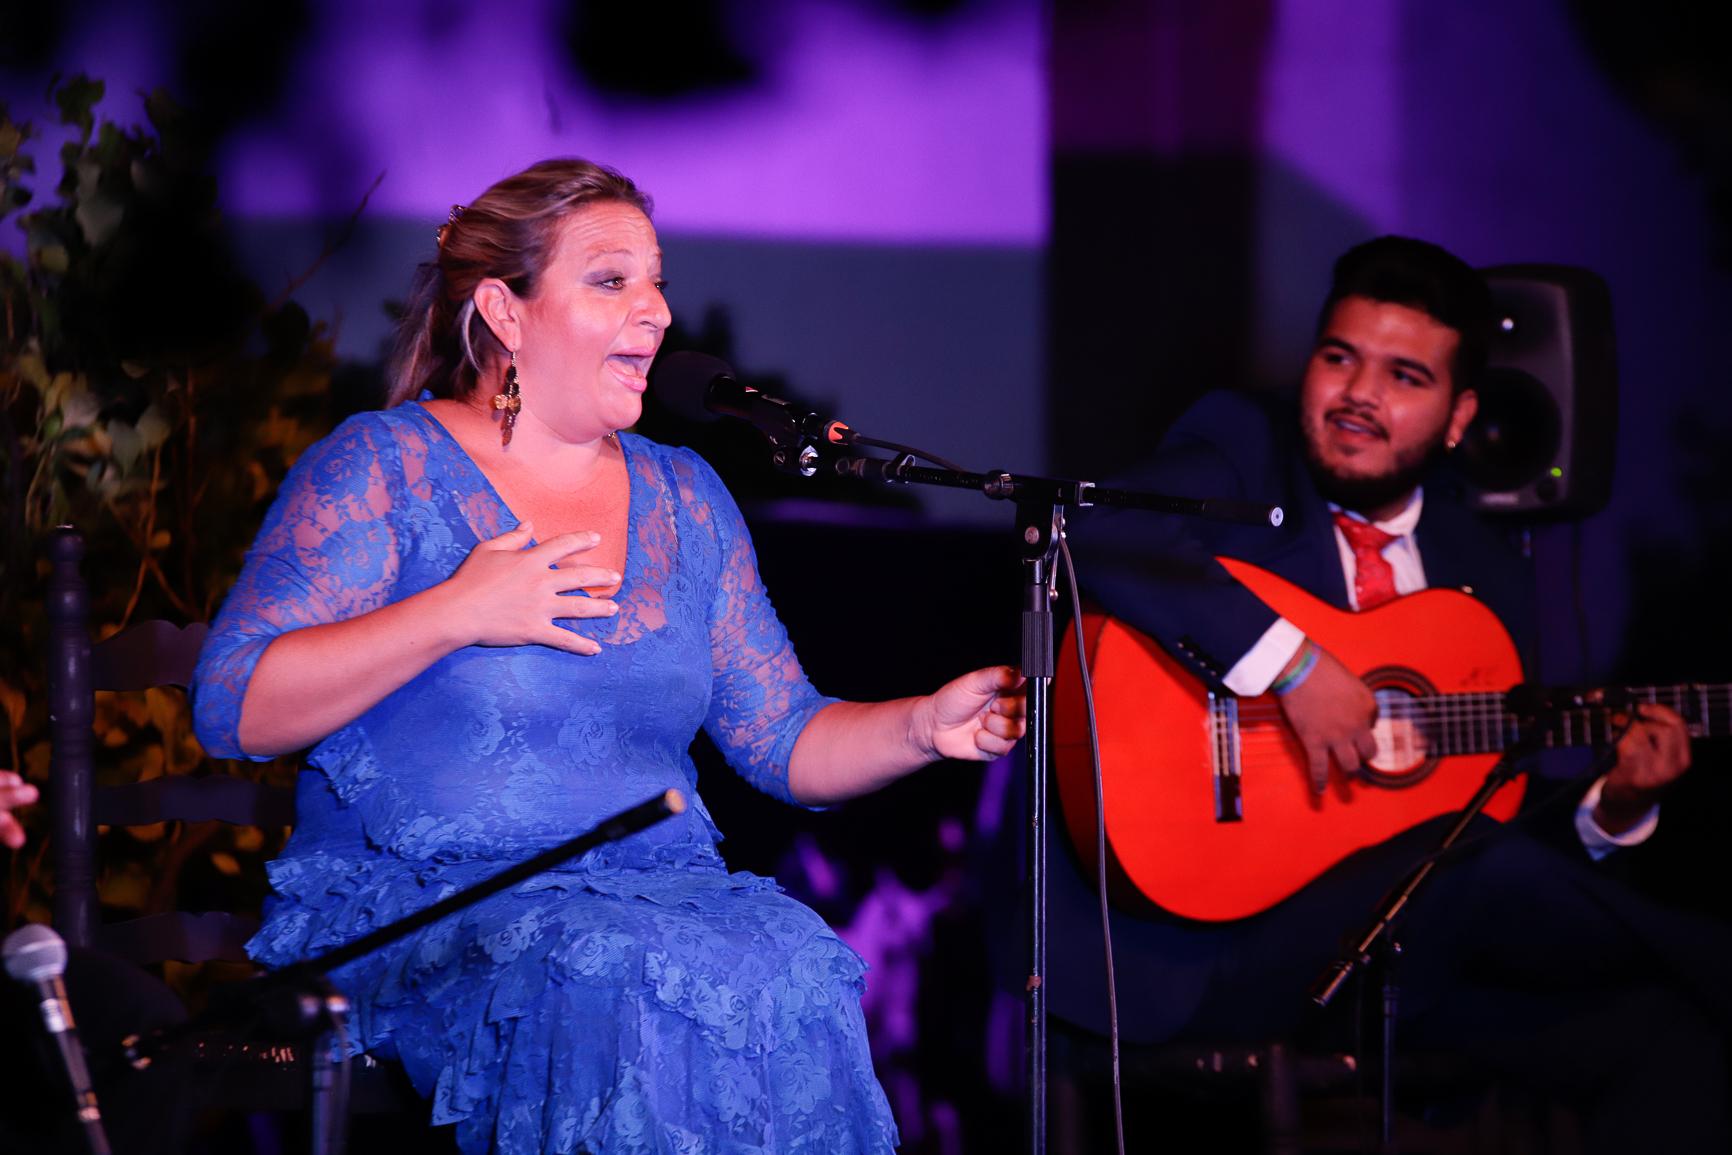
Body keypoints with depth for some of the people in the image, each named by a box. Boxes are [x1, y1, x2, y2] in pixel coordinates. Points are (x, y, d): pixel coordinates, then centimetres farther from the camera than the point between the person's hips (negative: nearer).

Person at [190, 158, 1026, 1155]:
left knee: (799, 971, -30)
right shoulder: (382, 468, 2)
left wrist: (926, 728, -2)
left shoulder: (684, 499, 19)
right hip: (418, 911, -4)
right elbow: (233, 710, -8)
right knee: (617, 983, -37)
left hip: (660, 887, 5)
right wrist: (454, 614, -15)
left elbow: (783, 739, 18)